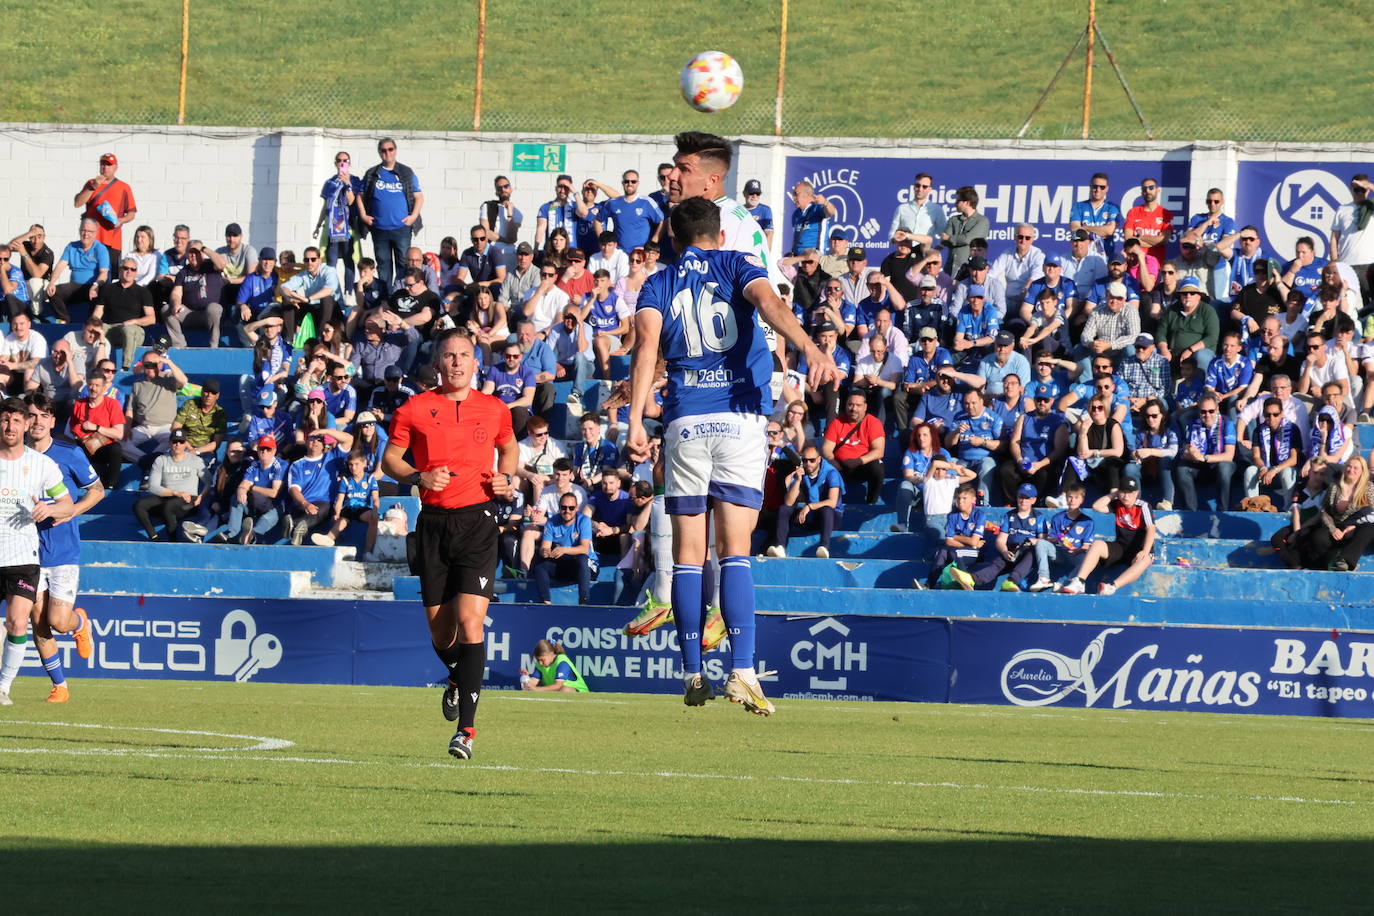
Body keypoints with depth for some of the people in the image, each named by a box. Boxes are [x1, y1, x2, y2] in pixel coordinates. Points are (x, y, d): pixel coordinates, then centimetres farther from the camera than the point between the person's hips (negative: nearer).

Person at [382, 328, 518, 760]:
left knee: (470, 622, -15)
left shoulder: (494, 410, 6)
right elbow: (390, 458, 7)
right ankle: (457, 679, 44)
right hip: (434, 523, 1)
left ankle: (466, 727, -14)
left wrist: (507, 478, 4)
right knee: (440, 631, 8)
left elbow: (509, 448, 24)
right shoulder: (415, 409, 2)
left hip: (478, 521, -1)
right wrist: (419, 477, -12)